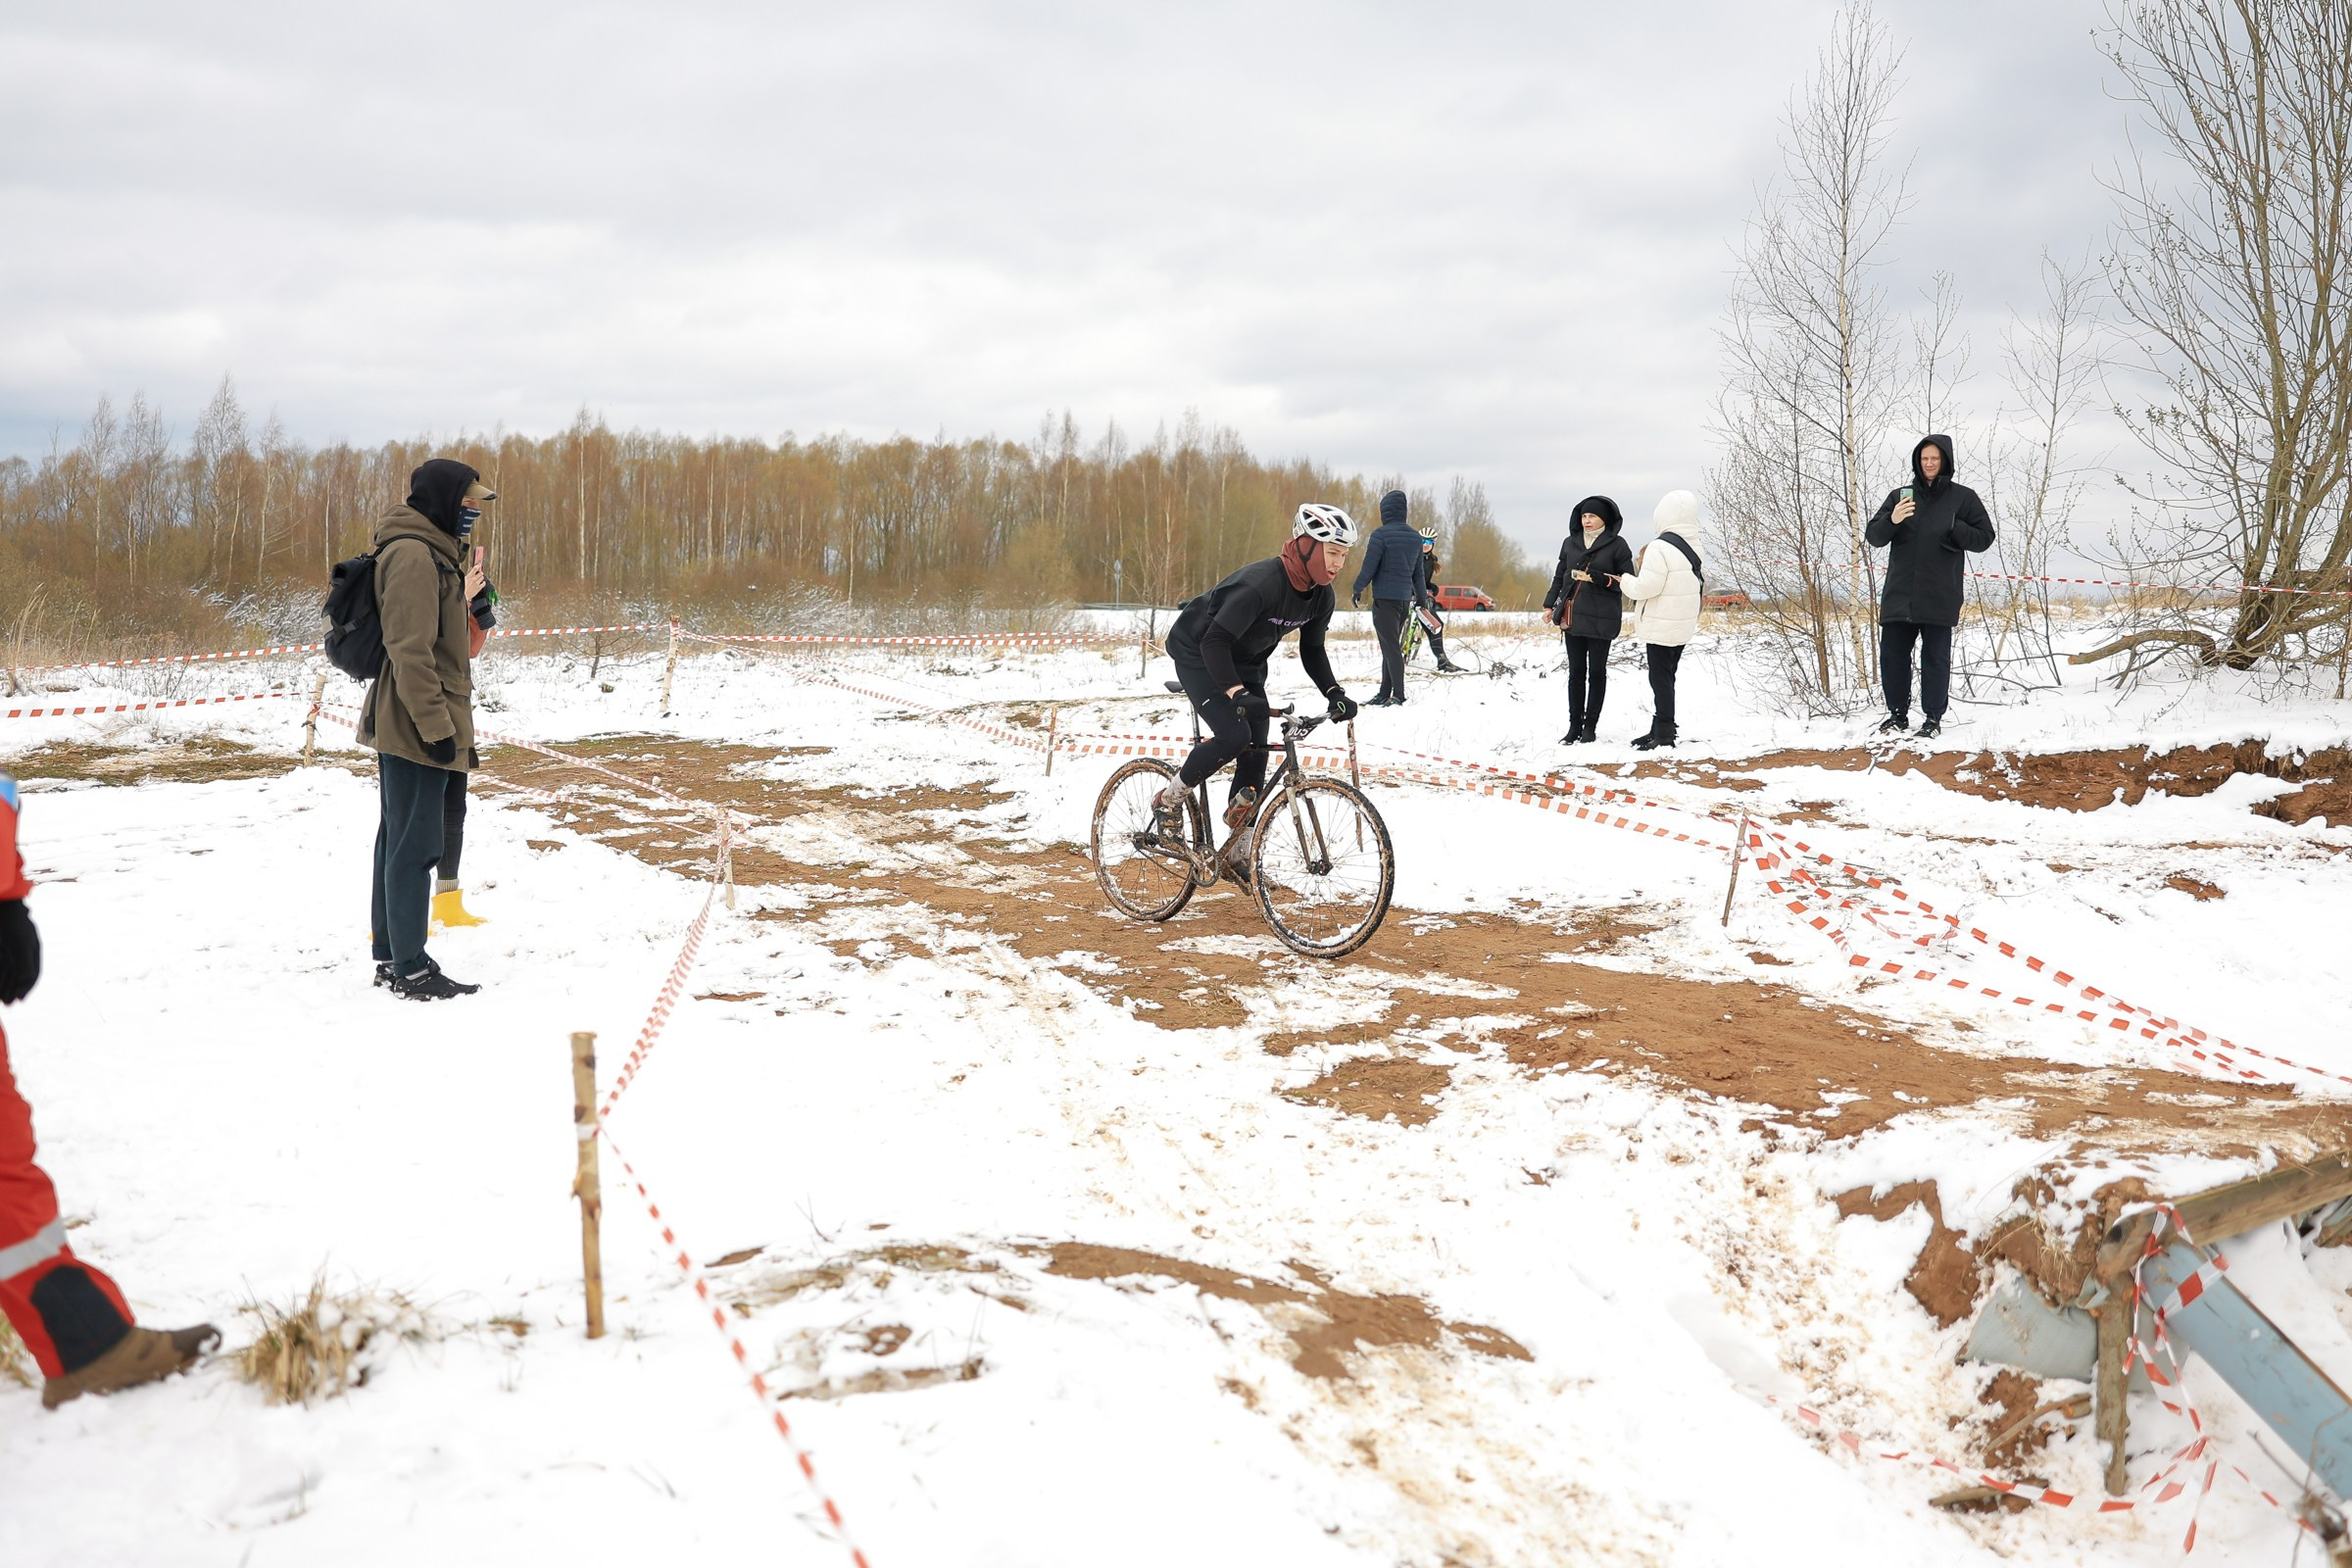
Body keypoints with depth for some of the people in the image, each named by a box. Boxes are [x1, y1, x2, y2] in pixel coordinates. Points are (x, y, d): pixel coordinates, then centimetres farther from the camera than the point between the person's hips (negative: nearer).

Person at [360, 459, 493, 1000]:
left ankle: (392, 956, 23)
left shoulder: (432, 551, 17)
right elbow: (410, 651, -21)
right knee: (414, 846, -6)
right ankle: (410, 970, -1)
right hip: (416, 728, -11)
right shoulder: (414, 554, -15)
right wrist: (436, 725, -21)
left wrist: (452, 723, 23)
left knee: (399, 840, 15)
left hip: (406, 729, 11)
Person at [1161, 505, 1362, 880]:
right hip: (1198, 654, -7)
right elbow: (1215, 641, -37)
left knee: (1256, 753, -1)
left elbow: (1312, 650, 3)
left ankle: (1237, 854, 12)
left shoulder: (1322, 596, -10)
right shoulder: (1260, 583, -35)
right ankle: (1169, 802, -3)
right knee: (1233, 734, -26)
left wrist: (1334, 694, -13)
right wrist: (1237, 694, -50)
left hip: (1245, 663, 7)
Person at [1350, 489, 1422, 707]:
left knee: (1390, 647, -6)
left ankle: (1398, 695, -9)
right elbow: (1418, 572, 16)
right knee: (1392, 646, 13)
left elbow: (1369, 566, -12)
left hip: (1385, 597, -7)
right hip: (1405, 599, 7)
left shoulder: (1381, 534, -11)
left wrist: (1357, 590, 0)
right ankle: (1385, 694, 17)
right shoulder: (1415, 537, 10)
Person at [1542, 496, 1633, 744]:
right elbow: (1559, 576, 18)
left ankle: (1590, 726, 11)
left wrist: (1599, 579, -17)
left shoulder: (1616, 545, -3)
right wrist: (1550, 604, 11)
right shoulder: (1570, 543, 10)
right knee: (1576, 672, 6)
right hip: (1572, 616, 4)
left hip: (1601, 619, -4)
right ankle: (1574, 726, 11)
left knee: (1596, 672, 4)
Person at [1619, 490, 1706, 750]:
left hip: (1661, 626, -9)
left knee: (1660, 678, -4)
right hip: (1684, 625, 9)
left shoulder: (1660, 547, -19)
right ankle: (1659, 729, 22)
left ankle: (1664, 735, -4)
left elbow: (1646, 586, -23)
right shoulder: (1695, 547, 8)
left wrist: (1625, 581, -3)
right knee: (1666, 677, 16)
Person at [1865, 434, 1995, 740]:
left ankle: (1934, 718, 8)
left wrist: (1952, 527, -15)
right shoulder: (1899, 496, 10)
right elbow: (1873, 536, 5)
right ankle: (1898, 714, 17)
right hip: (1899, 594, 3)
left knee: (1935, 657, 1)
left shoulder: (1963, 497, 4)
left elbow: (1984, 537, 2)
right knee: (1892, 655, 4)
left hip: (1939, 596, -3)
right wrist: (1891, 521, -16)